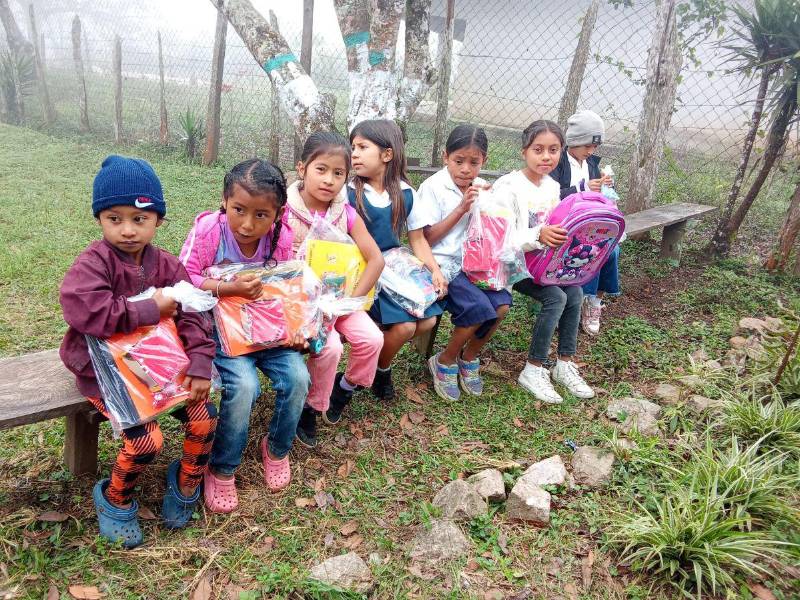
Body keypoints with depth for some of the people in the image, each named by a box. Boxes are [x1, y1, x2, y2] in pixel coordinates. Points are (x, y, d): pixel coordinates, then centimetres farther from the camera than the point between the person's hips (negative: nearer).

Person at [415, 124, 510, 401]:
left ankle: (469, 358, 7)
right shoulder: (433, 187, -6)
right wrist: (461, 209, -14)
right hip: (444, 263, -6)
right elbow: (428, 238, -9)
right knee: (479, 308, -26)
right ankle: (445, 362, 0)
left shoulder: (481, 189, 11)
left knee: (501, 305, -19)